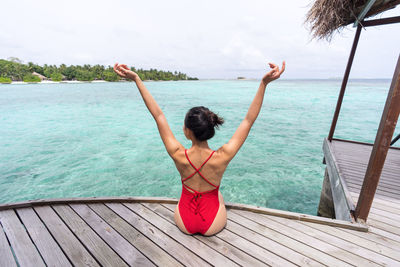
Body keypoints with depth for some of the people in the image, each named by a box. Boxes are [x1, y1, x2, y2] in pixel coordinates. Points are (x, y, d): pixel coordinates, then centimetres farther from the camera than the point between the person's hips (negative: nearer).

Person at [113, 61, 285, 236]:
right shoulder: (221, 158, -32)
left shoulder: (179, 156, -30)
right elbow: (249, 120, -26)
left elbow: (158, 115, -23)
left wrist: (136, 79, -17)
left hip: (184, 223, 1)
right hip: (213, 226, 0)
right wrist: (264, 83, -29)